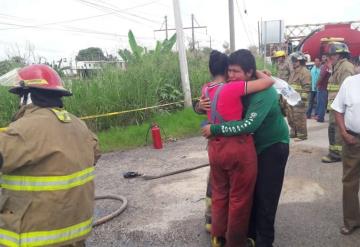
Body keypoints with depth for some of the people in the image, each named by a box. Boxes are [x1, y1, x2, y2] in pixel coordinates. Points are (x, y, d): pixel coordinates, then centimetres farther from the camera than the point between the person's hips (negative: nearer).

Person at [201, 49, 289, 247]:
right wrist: (202, 106, -16)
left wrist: (214, 129, -34)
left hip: (273, 146, -6)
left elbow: (248, 125, -39)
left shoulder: (264, 92, -29)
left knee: (266, 195, 1)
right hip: (253, 145, 7)